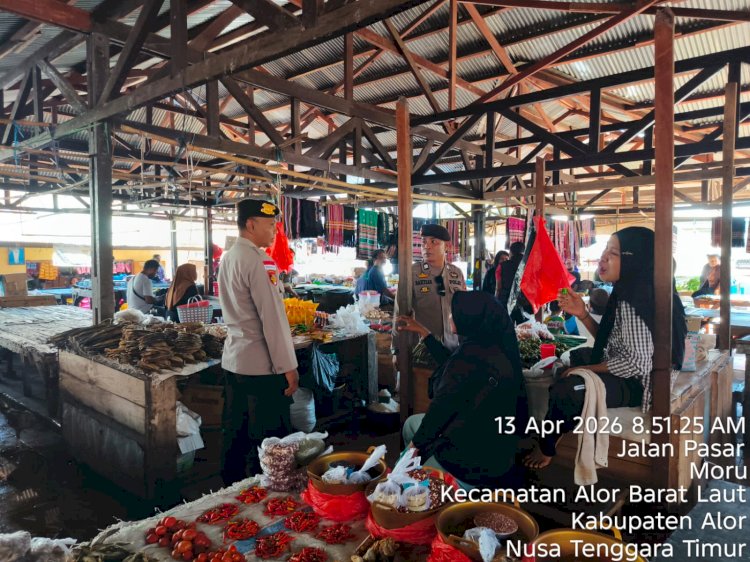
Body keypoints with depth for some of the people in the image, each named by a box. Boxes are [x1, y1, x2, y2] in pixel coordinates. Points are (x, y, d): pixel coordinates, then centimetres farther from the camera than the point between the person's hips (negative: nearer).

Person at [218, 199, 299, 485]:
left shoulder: (228, 257, 11)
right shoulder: (257, 261, -17)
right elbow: (272, 317, -19)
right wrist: (288, 366, -15)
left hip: (233, 359, 9)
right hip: (261, 364, -9)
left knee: (236, 431, 18)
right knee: (268, 440, 2)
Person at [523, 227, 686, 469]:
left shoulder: (633, 300, -25)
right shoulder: (627, 293, 6)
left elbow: (636, 363, -30)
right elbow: (609, 340, 8)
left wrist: (585, 369, -19)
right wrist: (582, 315, -6)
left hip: (639, 384, -11)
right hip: (629, 376, 11)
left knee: (565, 389, -24)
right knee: (572, 359, 27)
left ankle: (547, 449, 6)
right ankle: (563, 429, 38)